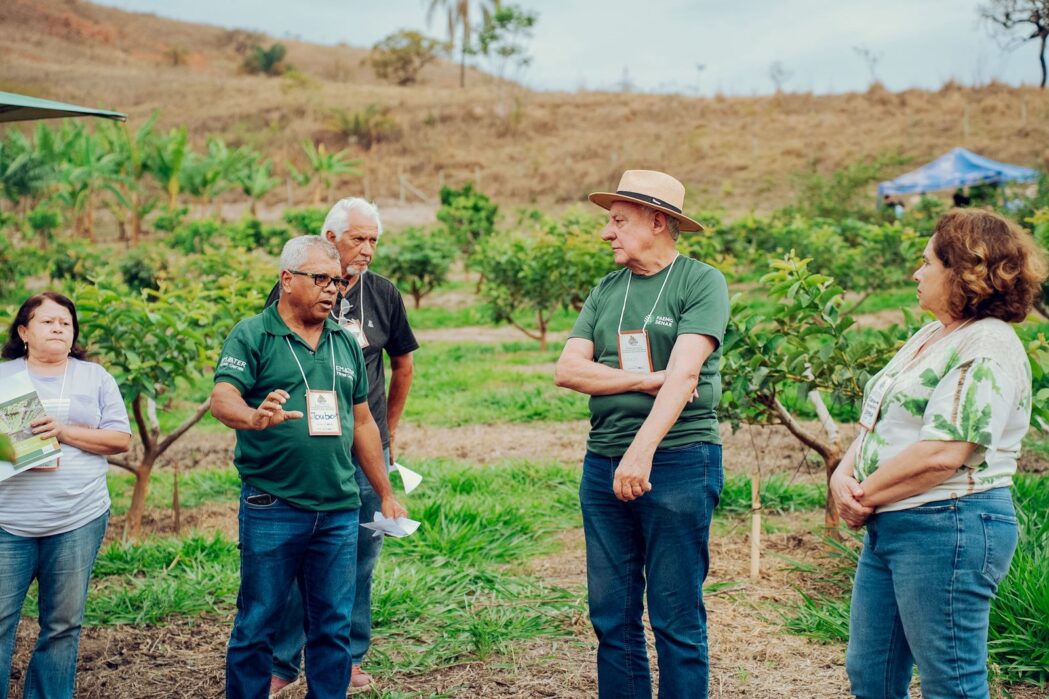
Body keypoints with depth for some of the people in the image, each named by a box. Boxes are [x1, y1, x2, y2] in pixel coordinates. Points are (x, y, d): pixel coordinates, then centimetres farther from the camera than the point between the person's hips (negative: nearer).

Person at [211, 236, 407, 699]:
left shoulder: (345, 344, 13)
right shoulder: (252, 335, -3)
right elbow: (222, 399, -18)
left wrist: (386, 494, 19)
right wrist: (255, 416, -41)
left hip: (339, 511, 5)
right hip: (272, 510, -4)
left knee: (334, 627, 11)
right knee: (257, 625, 5)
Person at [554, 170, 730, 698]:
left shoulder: (701, 282, -3)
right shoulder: (607, 290, 13)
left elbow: (683, 373, -15)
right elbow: (569, 370, 3)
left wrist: (642, 451, -25)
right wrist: (647, 380, -10)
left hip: (679, 462, -5)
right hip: (602, 464, 6)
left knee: (676, 619, 0)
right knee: (611, 616, 10)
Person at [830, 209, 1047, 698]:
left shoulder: (988, 349, -15)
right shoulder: (930, 336, 16)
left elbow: (940, 454, -23)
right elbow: (877, 421, 16)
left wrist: (863, 495, -12)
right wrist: (843, 475, -2)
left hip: (948, 529, -10)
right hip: (888, 528, 10)